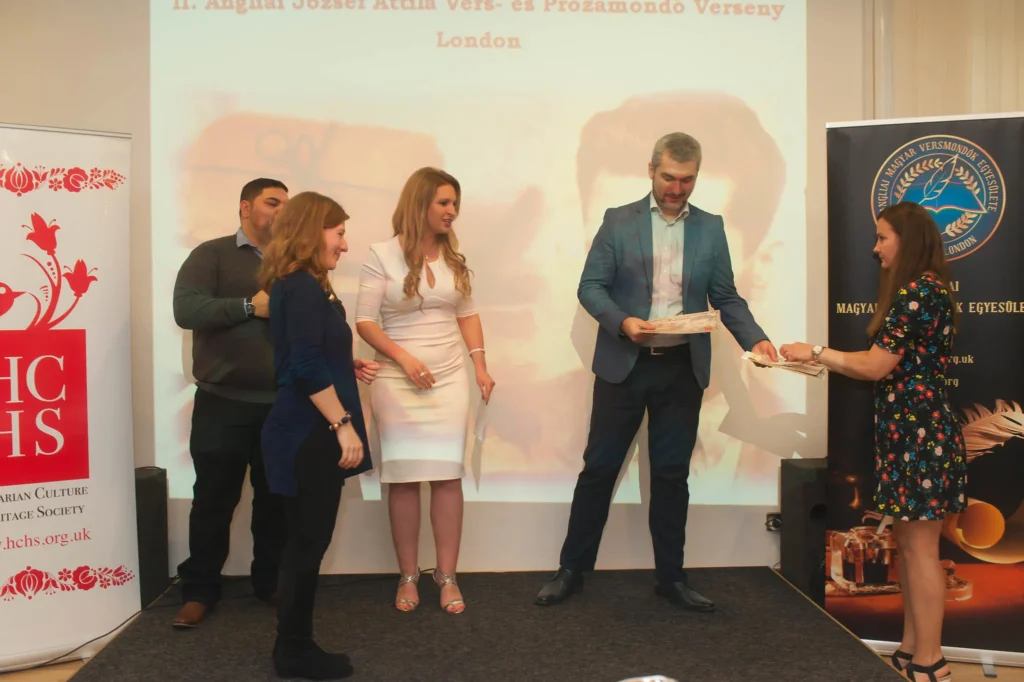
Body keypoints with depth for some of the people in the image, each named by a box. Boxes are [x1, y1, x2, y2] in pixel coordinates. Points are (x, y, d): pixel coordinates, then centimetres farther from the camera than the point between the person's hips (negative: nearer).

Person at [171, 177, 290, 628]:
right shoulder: (212, 254, 0)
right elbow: (186, 309, -14)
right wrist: (250, 306, -19)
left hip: (281, 404, 4)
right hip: (223, 404, -3)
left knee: (276, 498, 13)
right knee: (213, 500, 7)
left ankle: (271, 582, 28)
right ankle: (199, 590, 22)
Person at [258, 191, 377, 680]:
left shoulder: (299, 286, 15)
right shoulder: (302, 288, -15)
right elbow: (306, 368, -23)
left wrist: (349, 366, 24)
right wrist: (344, 425, -22)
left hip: (307, 432, 10)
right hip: (307, 434, -10)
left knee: (306, 543, 14)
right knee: (308, 544, 0)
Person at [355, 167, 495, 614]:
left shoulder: (455, 258, 8)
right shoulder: (383, 256, -5)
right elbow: (364, 321, -5)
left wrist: (480, 365, 5)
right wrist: (402, 356, -17)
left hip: (449, 379, 3)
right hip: (397, 381, -3)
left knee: (448, 476, 0)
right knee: (403, 478, 2)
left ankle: (447, 576, 11)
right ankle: (408, 577, 15)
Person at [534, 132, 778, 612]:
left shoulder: (711, 228, 8)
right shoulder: (618, 221, 1)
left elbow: (726, 297, 8)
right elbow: (590, 287, -2)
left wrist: (754, 339, -8)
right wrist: (622, 322, -19)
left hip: (682, 369, 2)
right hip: (623, 365, -2)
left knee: (672, 474, 10)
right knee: (599, 467, 5)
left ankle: (671, 577, 23)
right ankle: (572, 570, 18)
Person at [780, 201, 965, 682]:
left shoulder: (918, 290, -15)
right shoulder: (922, 289, 17)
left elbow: (877, 366, -17)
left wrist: (817, 353, -6)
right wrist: (824, 360, 13)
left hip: (918, 430, -10)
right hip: (909, 427, 10)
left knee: (920, 549, -2)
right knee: (908, 545, 15)